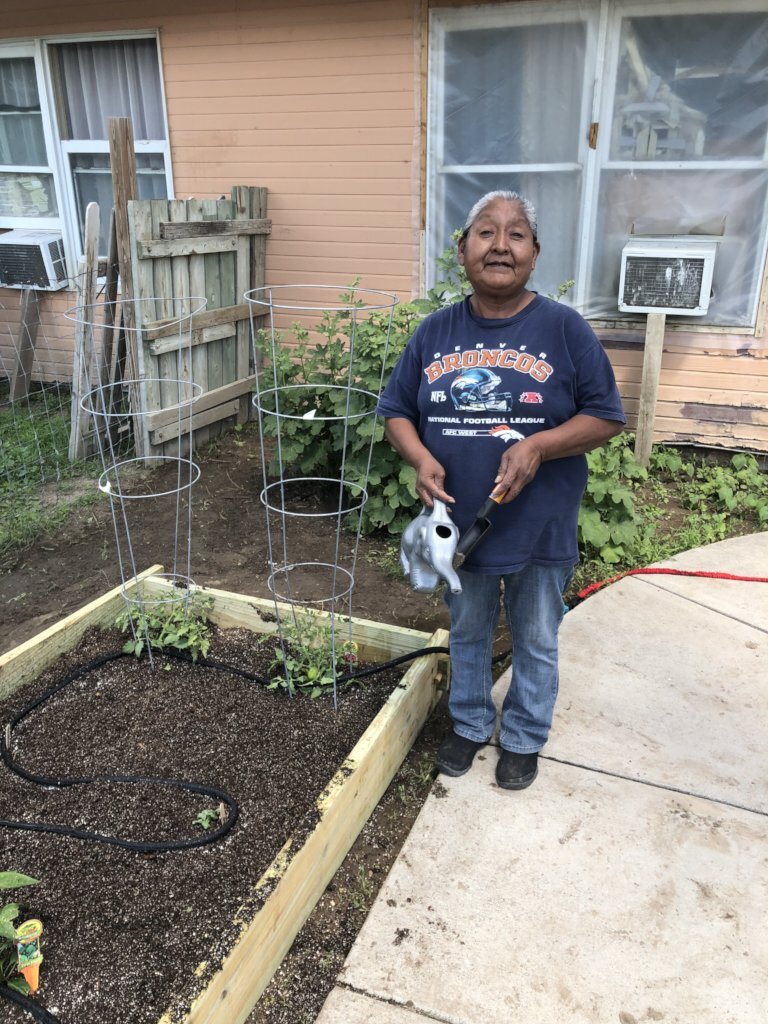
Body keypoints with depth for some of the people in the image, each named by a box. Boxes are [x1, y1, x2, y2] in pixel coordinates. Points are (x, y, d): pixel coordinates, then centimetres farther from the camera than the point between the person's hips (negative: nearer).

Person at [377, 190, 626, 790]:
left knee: (535, 643, 16)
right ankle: (470, 726, 44)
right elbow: (397, 411, 5)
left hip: (541, 530, -2)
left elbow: (607, 418, -8)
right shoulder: (436, 331, -1)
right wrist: (421, 460, -16)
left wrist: (538, 446, -24)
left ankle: (523, 740, 40)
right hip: (459, 525, 3)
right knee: (468, 634, 21)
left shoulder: (564, 329, -10)